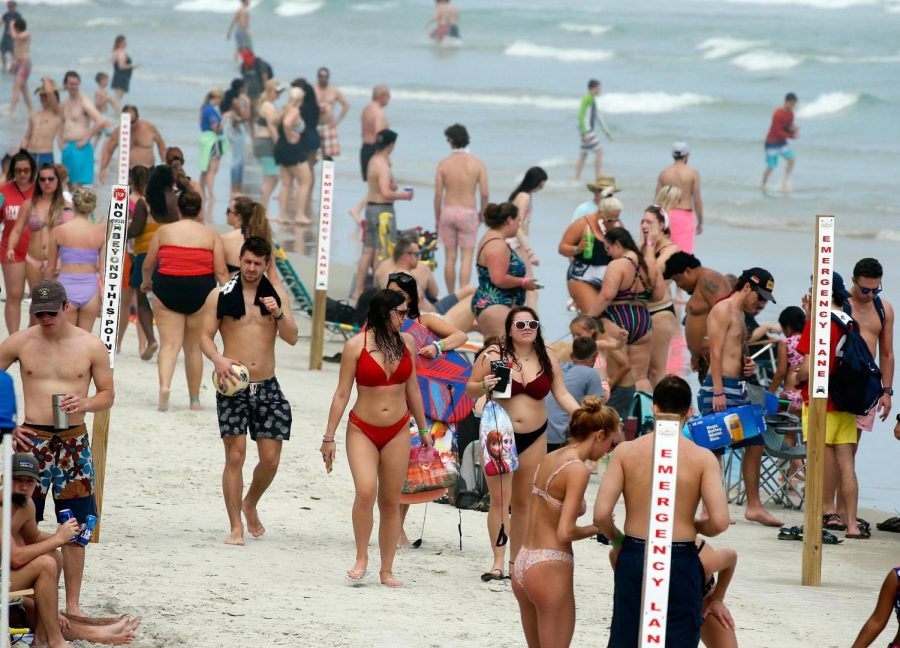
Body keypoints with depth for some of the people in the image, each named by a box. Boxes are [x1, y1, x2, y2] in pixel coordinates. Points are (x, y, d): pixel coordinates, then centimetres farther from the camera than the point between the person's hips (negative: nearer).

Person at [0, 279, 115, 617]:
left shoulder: (91, 346, 1)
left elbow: (107, 395, 8)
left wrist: (84, 404, -14)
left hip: (74, 442, 0)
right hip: (31, 438, 0)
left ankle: (73, 605, 9)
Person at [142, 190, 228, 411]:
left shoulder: (163, 231, 5)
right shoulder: (211, 235, 5)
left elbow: (147, 265, 9)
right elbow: (221, 271, -2)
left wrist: (146, 282, 29)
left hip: (167, 287, -1)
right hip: (201, 290, 1)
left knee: (169, 343, -4)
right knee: (194, 346, 12)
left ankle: (164, 384, -30)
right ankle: (194, 399, 18)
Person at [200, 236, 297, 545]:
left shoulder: (278, 296, 8)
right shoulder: (221, 296, 2)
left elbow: (291, 338, 2)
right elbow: (205, 336, 0)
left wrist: (278, 314, -16)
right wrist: (218, 358, -20)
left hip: (267, 386, 3)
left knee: (270, 459, 2)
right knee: (235, 456, -7)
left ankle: (250, 505, 30)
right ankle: (236, 527, -2)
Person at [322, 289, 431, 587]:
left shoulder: (406, 343, 4)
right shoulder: (356, 345, -8)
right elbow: (342, 394, -4)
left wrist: (423, 429, 20)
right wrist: (329, 437, -4)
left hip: (397, 431, 4)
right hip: (362, 430, -4)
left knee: (391, 503, 5)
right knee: (366, 492, -22)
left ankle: (387, 570, 13)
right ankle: (361, 558, -6)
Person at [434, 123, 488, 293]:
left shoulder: (443, 164, -5)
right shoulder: (477, 164, -7)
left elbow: (438, 194, -3)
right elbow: (484, 194, -7)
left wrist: (437, 218, 9)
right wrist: (482, 213, 11)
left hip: (448, 211, 1)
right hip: (468, 213, -1)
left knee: (450, 258, 10)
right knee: (466, 258, 1)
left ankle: (451, 296, 18)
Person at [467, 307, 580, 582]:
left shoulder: (548, 357, 1)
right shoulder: (494, 355, -8)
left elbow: (561, 394, 6)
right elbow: (470, 389, 0)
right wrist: (484, 386, -22)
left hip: (534, 437, 3)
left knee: (523, 501, 9)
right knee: (500, 499, -8)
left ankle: (515, 560, 18)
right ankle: (497, 562, -6)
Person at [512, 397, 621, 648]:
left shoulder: (549, 459, 10)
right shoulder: (577, 470, -16)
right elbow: (565, 532, -20)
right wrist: (596, 528, -3)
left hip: (523, 564, 9)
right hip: (551, 569, -9)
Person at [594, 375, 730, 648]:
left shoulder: (627, 451, -4)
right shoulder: (702, 458, -7)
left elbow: (601, 514, -10)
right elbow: (719, 521, -14)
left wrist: (617, 541, 11)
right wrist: (694, 527, 9)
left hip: (634, 557, 2)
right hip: (681, 561, -2)